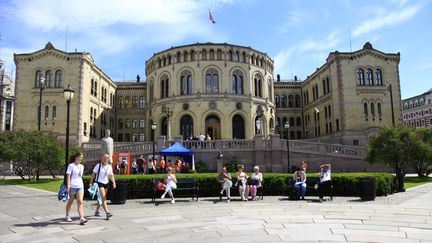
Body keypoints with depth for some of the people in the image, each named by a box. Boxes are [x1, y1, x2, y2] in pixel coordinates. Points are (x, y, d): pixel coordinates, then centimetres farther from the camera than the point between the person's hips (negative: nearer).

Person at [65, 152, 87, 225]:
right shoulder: (71, 166, -4)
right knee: (70, 202, 11)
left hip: (80, 186, 4)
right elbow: (68, 176, -9)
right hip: (72, 186, -4)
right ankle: (67, 216, 31)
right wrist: (68, 186, -17)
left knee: (80, 202, -7)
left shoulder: (82, 166, 13)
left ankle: (81, 219, -15)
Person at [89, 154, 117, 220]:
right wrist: (91, 183, -6)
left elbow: (111, 176, 8)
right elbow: (93, 174, -2)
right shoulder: (98, 165, -6)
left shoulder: (109, 167, 5)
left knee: (101, 198, 16)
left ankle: (96, 211, 33)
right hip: (99, 182, -5)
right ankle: (107, 213, -21)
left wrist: (114, 183, -7)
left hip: (106, 183, 5)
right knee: (104, 198, -15)